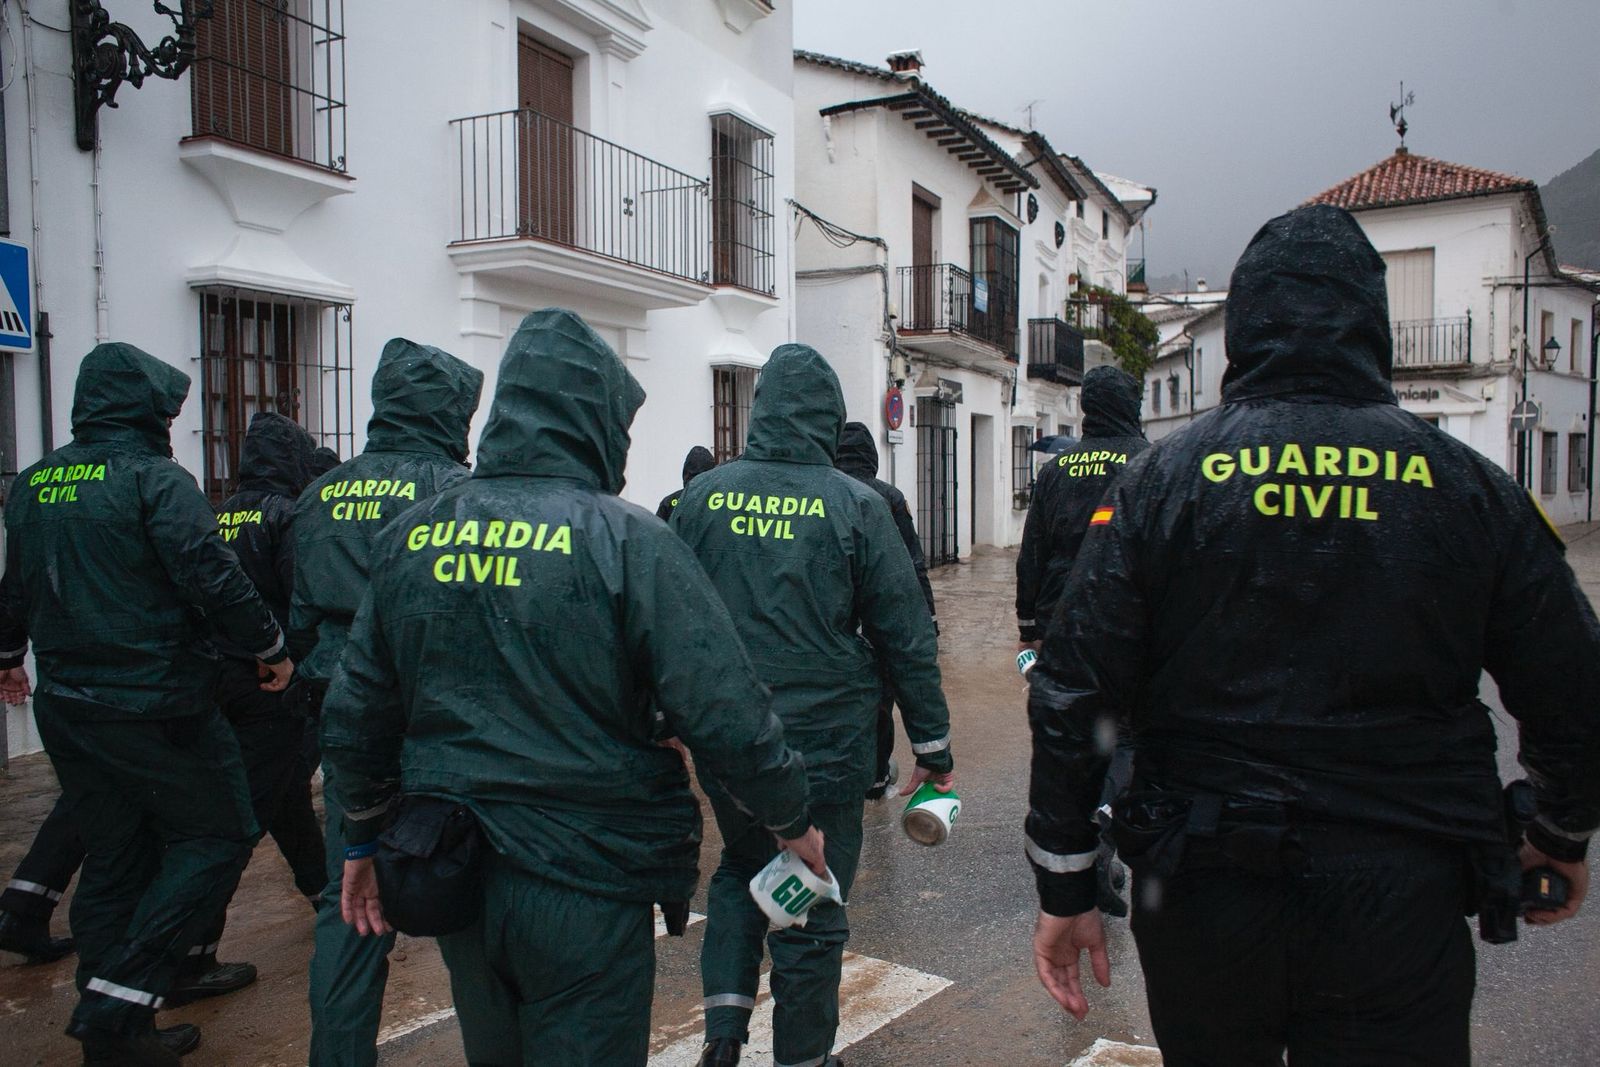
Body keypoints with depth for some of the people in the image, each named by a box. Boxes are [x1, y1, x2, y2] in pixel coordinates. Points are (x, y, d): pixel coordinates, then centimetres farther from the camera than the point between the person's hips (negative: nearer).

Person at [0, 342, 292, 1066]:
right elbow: (211, 577, -20)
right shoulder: (154, 477, -13)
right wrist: (271, 647, -7)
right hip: (153, 703, -8)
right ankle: (118, 1002, -2)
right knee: (217, 836, 4)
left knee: (113, 860, 16)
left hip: (63, 704, 8)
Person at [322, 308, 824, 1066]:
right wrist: (794, 819, -2)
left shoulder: (411, 536, 1)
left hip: (453, 878, 6)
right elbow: (724, 712, -19)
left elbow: (356, 714, 8)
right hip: (585, 883, -5)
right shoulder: (624, 539, -16)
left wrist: (365, 838, 22)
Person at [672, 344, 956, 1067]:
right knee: (813, 907, 12)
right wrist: (932, 744, 3)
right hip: (824, 742, -3)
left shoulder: (703, 496, 0)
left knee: (741, 869, 26)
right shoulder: (855, 505, -8)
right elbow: (905, 635, -6)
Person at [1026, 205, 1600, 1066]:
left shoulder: (1163, 480, -6)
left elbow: (1072, 696, -9)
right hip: (1402, 908, -1)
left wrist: (1063, 885, 0)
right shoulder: (1465, 485, -2)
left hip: (1203, 897, 1)